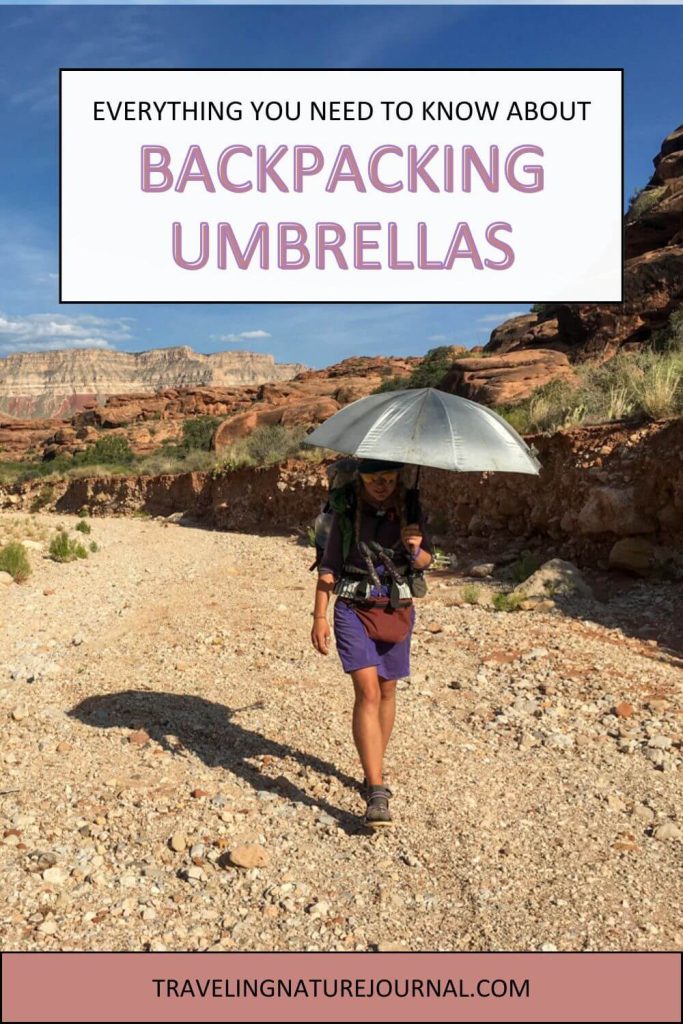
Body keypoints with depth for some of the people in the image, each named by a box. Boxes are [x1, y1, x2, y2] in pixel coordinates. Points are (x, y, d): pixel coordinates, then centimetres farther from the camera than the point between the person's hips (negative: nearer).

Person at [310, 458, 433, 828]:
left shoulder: (411, 508, -1)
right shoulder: (347, 510, -6)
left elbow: (424, 562, 3)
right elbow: (329, 565, -2)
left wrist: (416, 548, -20)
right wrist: (319, 616, -6)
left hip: (397, 610, 3)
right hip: (354, 609, -3)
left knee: (387, 691, 14)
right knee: (368, 692, -14)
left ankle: (374, 768, 35)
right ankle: (376, 792, -14)